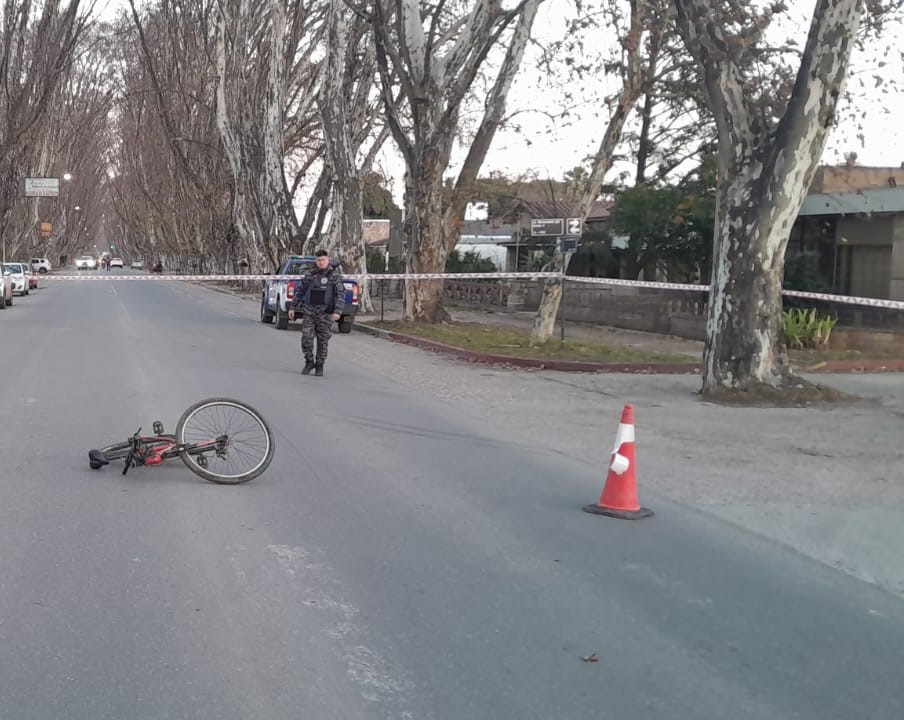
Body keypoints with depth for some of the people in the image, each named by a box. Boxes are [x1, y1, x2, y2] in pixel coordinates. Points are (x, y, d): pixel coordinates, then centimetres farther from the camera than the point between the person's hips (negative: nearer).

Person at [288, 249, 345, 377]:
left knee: (323, 341, 3)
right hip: (309, 312, 2)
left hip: (325, 313, -2)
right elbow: (299, 291, 17)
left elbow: (341, 294, -10)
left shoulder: (335, 275, -2)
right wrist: (292, 307, 12)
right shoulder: (310, 275, 9)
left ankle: (319, 366, 17)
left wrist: (338, 311, -22)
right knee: (306, 338, -8)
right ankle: (309, 362, 11)